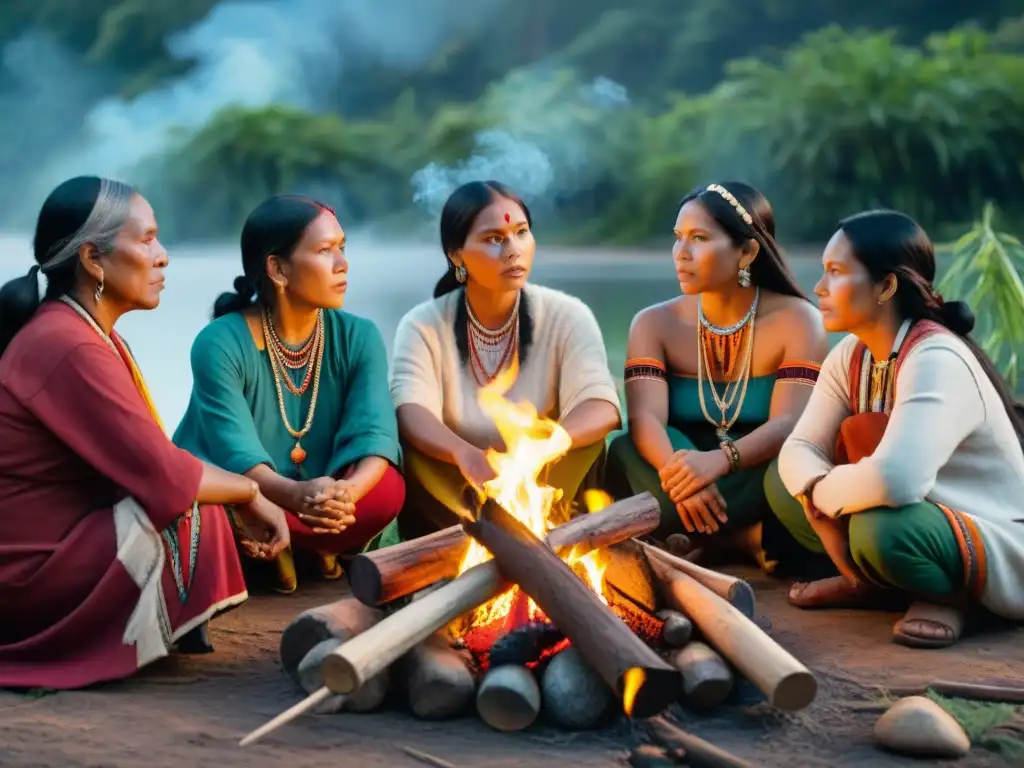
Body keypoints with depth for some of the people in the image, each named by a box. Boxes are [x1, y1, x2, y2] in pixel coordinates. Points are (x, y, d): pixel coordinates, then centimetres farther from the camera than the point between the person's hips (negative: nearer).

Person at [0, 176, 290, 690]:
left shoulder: (86, 332, 11)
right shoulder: (69, 346, -21)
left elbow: (143, 463, 10)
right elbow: (164, 477, -24)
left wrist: (239, 501, 1)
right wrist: (249, 493, -8)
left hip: (53, 548, 10)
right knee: (188, 512, -21)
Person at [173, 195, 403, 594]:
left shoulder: (359, 337, -6)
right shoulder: (220, 344, -18)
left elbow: (376, 433, -19)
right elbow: (235, 451, -27)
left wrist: (346, 492, -42)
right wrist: (297, 495, -48)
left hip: (320, 506, 2)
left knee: (387, 490, -28)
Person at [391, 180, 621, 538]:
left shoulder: (567, 316, -6)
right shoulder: (423, 324, -6)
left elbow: (602, 408, -20)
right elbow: (411, 413, -23)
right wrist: (467, 456, -46)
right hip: (448, 505, 0)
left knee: (586, 438, -28)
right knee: (406, 443, -29)